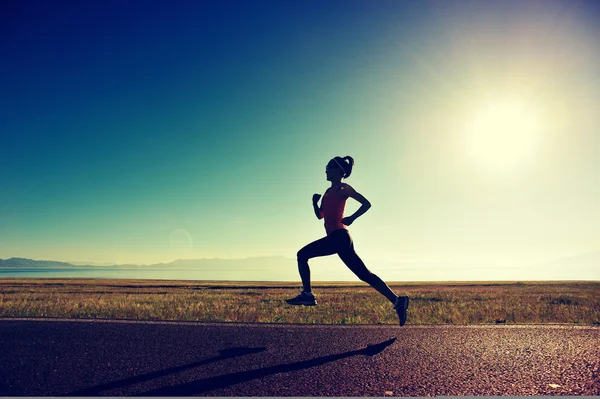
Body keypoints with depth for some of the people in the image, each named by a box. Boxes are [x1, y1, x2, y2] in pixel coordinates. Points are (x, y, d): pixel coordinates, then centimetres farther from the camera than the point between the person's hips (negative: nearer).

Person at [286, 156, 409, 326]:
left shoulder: (343, 188, -1)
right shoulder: (329, 191, 24)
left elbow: (366, 203, -7)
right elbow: (320, 215, 25)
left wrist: (351, 218, -15)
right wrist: (315, 202, 8)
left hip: (339, 236, -9)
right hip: (335, 237, 9)